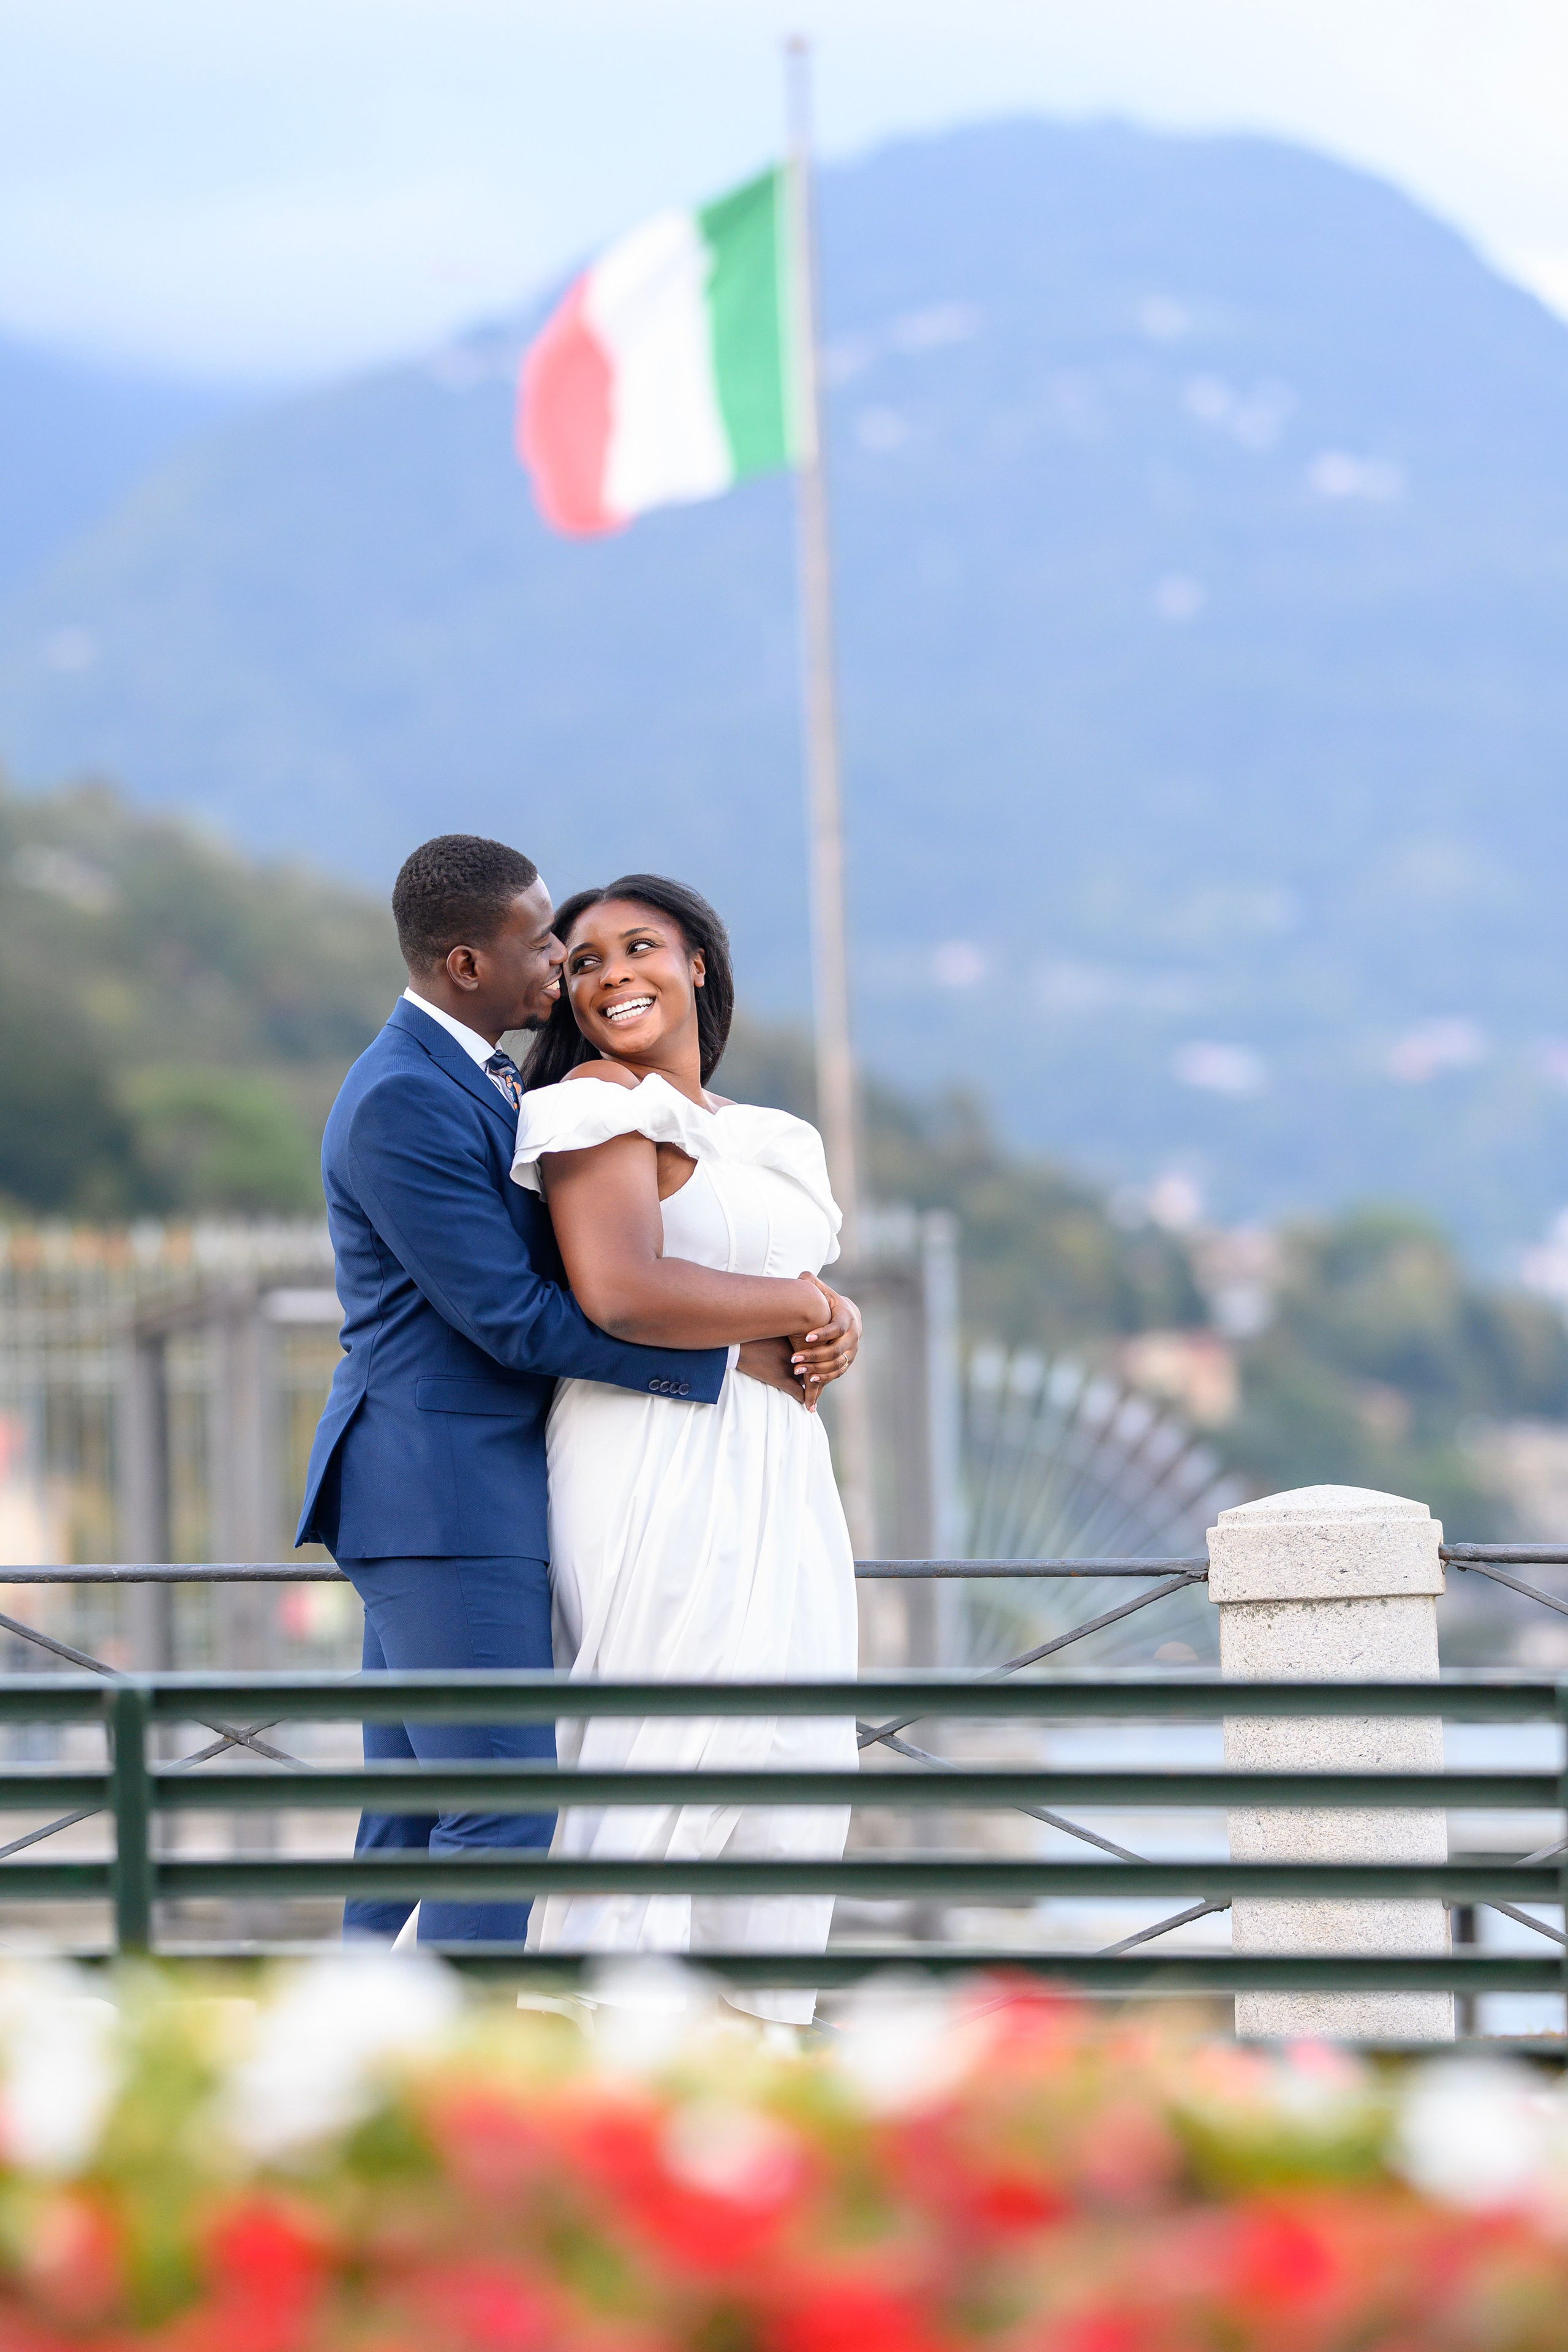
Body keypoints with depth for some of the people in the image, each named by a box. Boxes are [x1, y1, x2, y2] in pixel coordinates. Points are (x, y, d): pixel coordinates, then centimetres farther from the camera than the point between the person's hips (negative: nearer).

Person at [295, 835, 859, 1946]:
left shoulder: (481, 1083, 15)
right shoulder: (405, 1103, -16)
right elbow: (512, 1317, -18)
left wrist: (815, 1310, 1)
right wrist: (729, 1360, -14)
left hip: (448, 1500, 10)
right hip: (444, 1500, -10)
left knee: (414, 1819, 11)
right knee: (503, 1812, -12)